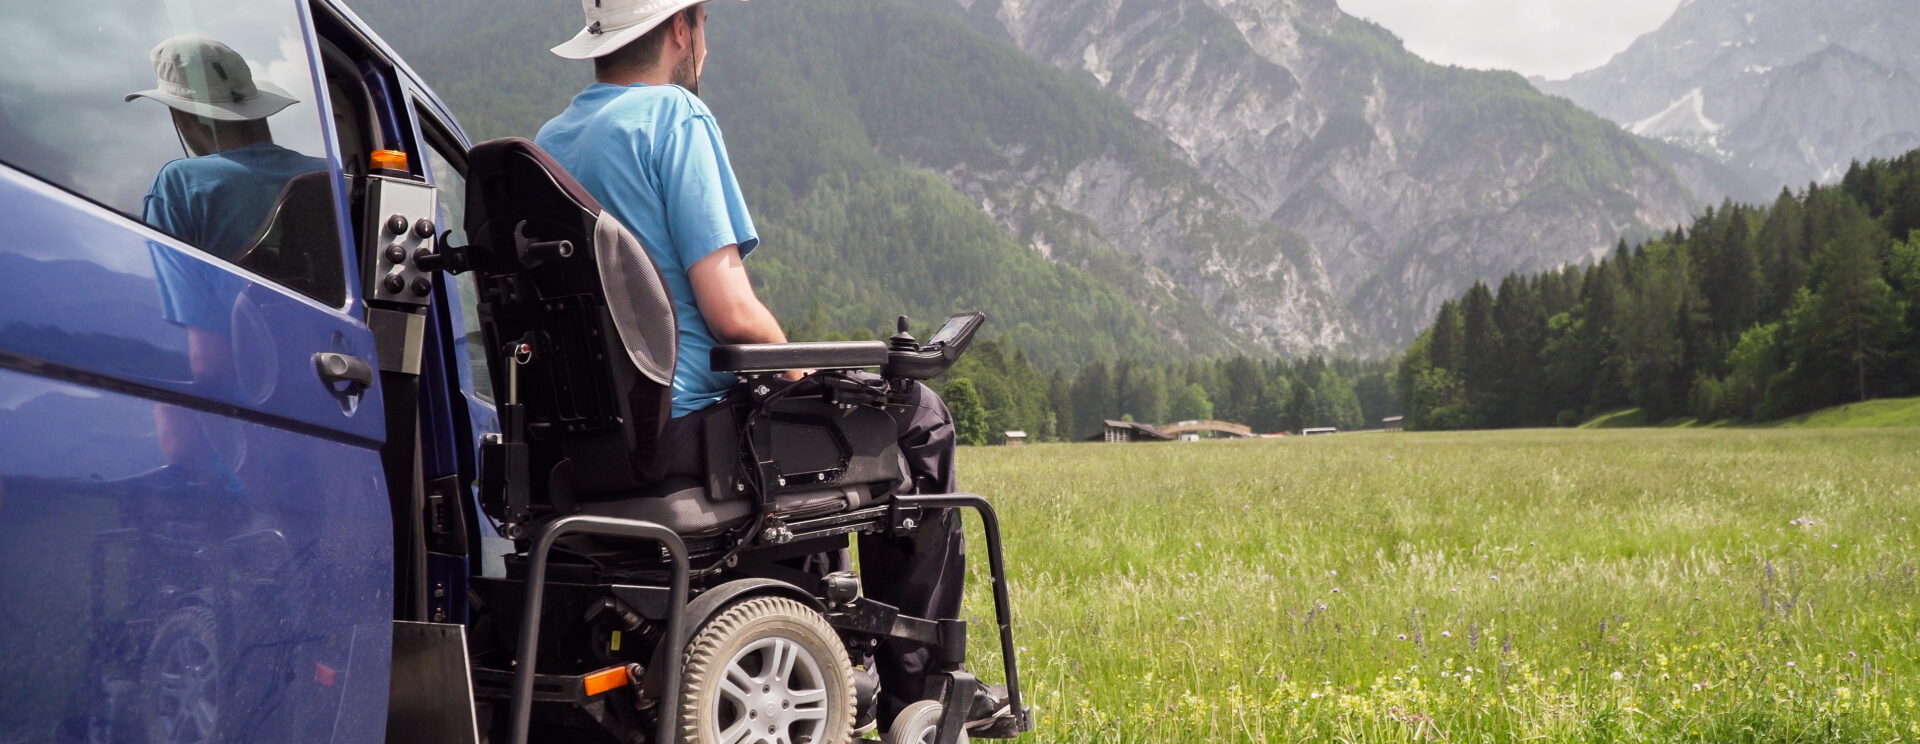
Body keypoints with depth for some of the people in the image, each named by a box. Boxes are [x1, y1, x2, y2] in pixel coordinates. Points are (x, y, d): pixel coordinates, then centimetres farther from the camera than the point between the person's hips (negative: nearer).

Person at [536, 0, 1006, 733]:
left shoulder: (550, 139, 12)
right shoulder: (675, 116, -13)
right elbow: (732, 313, -20)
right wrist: (797, 371, 0)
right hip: (685, 432, -9)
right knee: (918, 417, 8)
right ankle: (916, 688, 11)